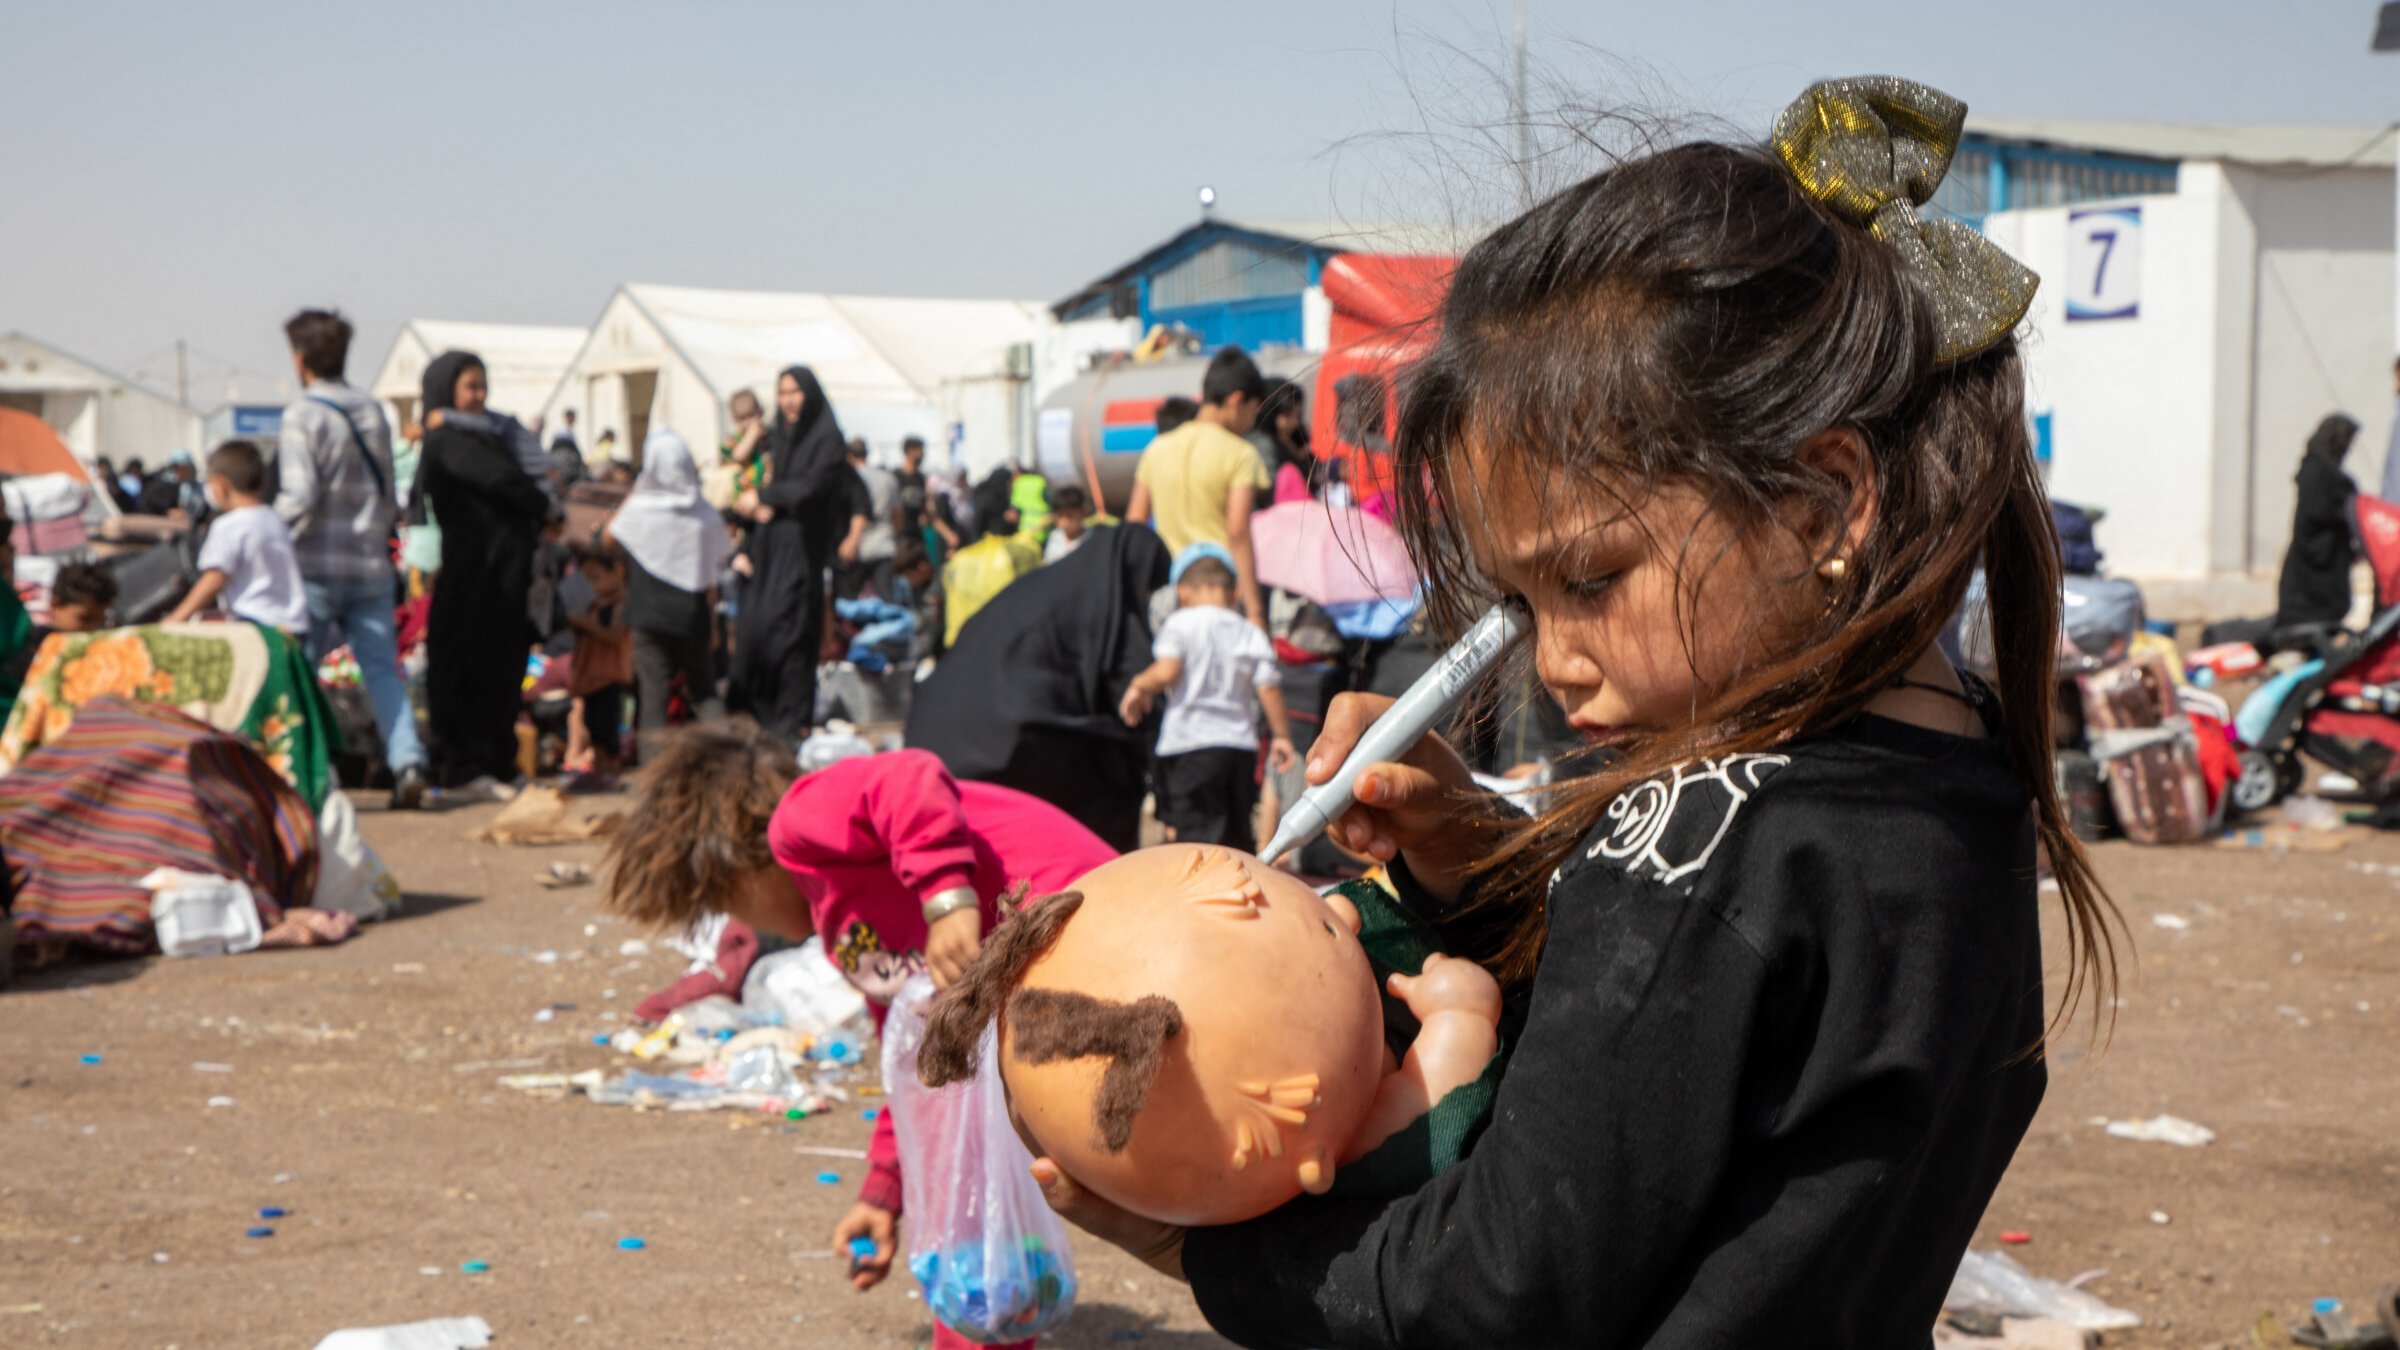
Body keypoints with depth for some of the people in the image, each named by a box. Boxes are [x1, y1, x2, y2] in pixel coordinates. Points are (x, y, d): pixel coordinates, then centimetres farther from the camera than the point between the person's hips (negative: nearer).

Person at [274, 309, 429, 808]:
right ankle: (407, 760, -9)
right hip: (371, 564, 5)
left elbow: (299, 496, -17)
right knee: (381, 667, 5)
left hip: (317, 565, -5)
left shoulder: (303, 415, -9)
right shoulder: (372, 412, 9)